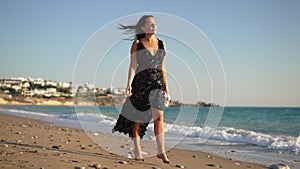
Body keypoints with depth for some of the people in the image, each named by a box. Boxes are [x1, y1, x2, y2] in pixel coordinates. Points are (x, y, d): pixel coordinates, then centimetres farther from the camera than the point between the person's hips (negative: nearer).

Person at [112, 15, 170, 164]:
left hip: (157, 84, 3)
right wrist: (129, 84, -14)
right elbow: (133, 66, -4)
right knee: (138, 118, 4)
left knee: (159, 116, -10)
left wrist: (166, 86, 12)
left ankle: (161, 151, -7)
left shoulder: (161, 44, 12)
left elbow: (163, 68, 16)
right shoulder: (137, 44, 1)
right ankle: (137, 150, 15)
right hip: (141, 82, -2)